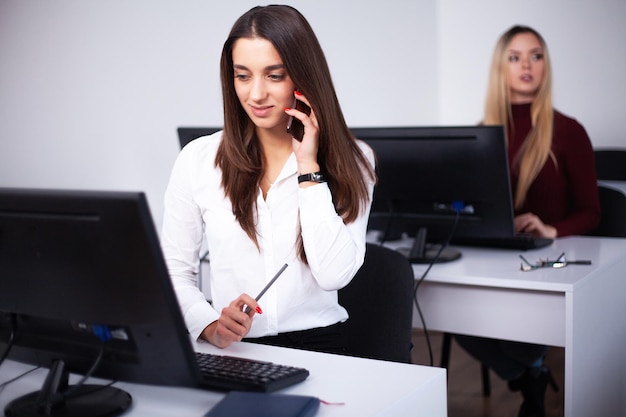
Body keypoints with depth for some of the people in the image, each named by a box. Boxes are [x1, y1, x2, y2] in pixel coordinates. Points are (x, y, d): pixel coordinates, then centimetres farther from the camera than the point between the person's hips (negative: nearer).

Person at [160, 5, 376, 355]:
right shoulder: (199, 159, 4)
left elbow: (333, 275, -9)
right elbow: (175, 272, 5)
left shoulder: (351, 161, 3)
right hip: (230, 352, 1)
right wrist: (211, 326, -14)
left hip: (317, 346, -1)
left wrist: (308, 168, -8)